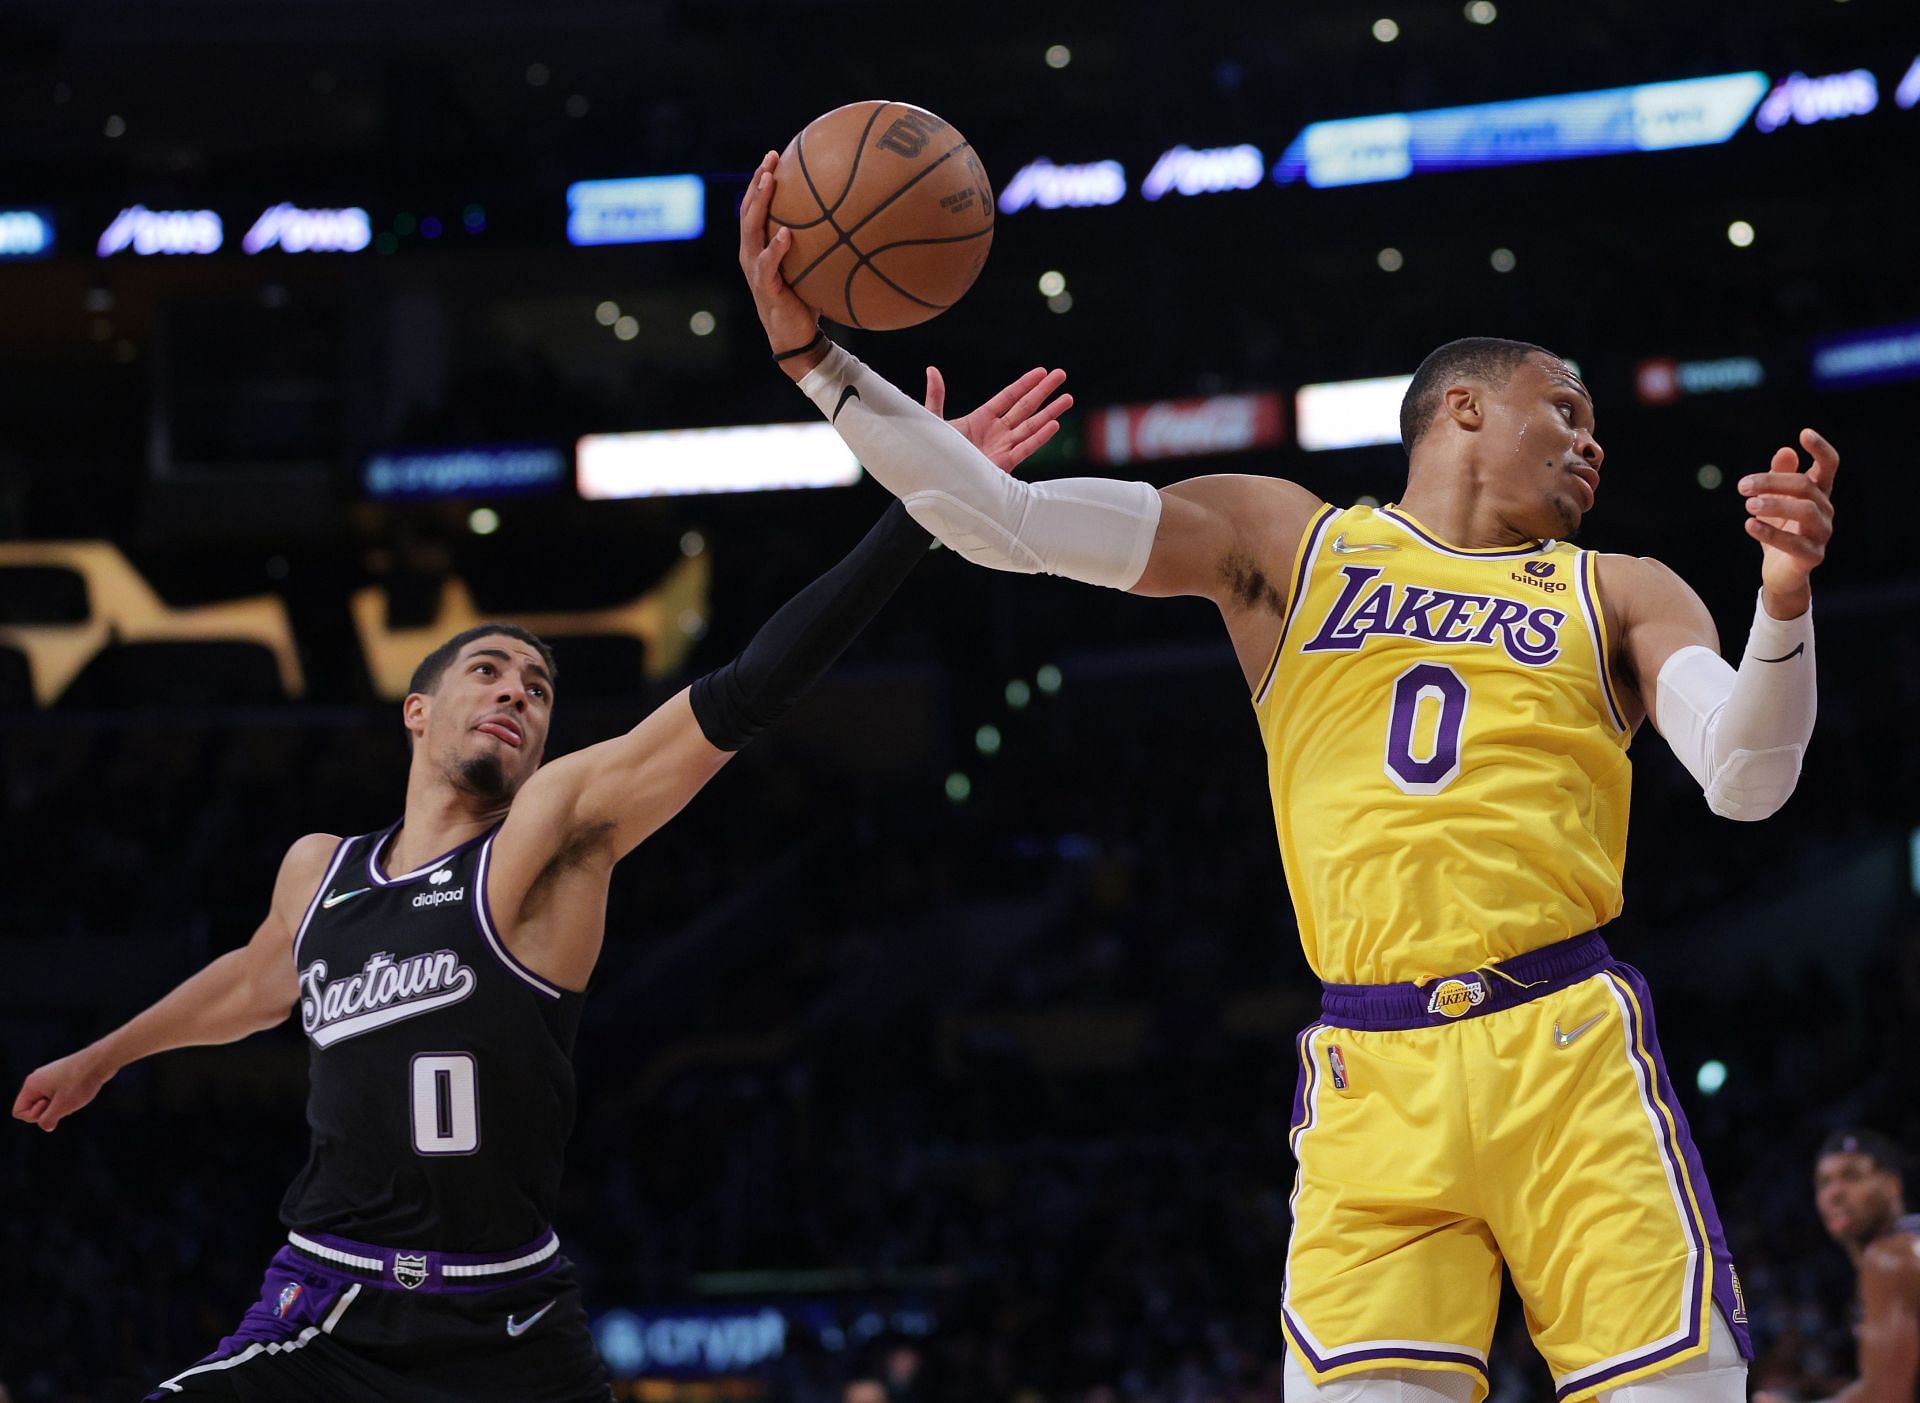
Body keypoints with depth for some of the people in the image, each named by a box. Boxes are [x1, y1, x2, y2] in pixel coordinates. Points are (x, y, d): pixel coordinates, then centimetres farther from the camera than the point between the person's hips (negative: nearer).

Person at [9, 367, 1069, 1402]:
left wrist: (926, 496, -22)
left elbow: (742, 698, -14)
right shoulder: (317, 872, 11)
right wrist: (103, 1058, 52)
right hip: (325, 1317, 2)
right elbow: (258, 980, 35)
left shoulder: (552, 831, -2)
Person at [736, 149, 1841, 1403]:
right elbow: (1005, 523, 8)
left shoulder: (1616, 596, 16)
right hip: (1375, 1075, 0)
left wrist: (1784, 601, -18)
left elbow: (1746, 782, 0)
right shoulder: (1285, 543, 15)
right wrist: (812, 351, -1)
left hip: (1568, 1053, 0)